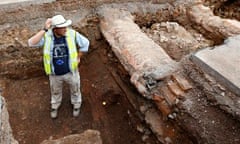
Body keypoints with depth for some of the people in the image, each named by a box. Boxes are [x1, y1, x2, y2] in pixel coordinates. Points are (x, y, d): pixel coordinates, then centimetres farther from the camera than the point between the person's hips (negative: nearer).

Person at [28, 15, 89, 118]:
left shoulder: (72, 34, -20)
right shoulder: (46, 36, -20)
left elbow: (85, 43, -6)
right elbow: (31, 43, -34)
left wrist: (78, 57, -1)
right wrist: (44, 30, -38)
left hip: (71, 71, 0)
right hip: (55, 74, 0)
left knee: (75, 90, 25)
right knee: (55, 92, 27)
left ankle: (76, 104, 55)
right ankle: (55, 106, 58)